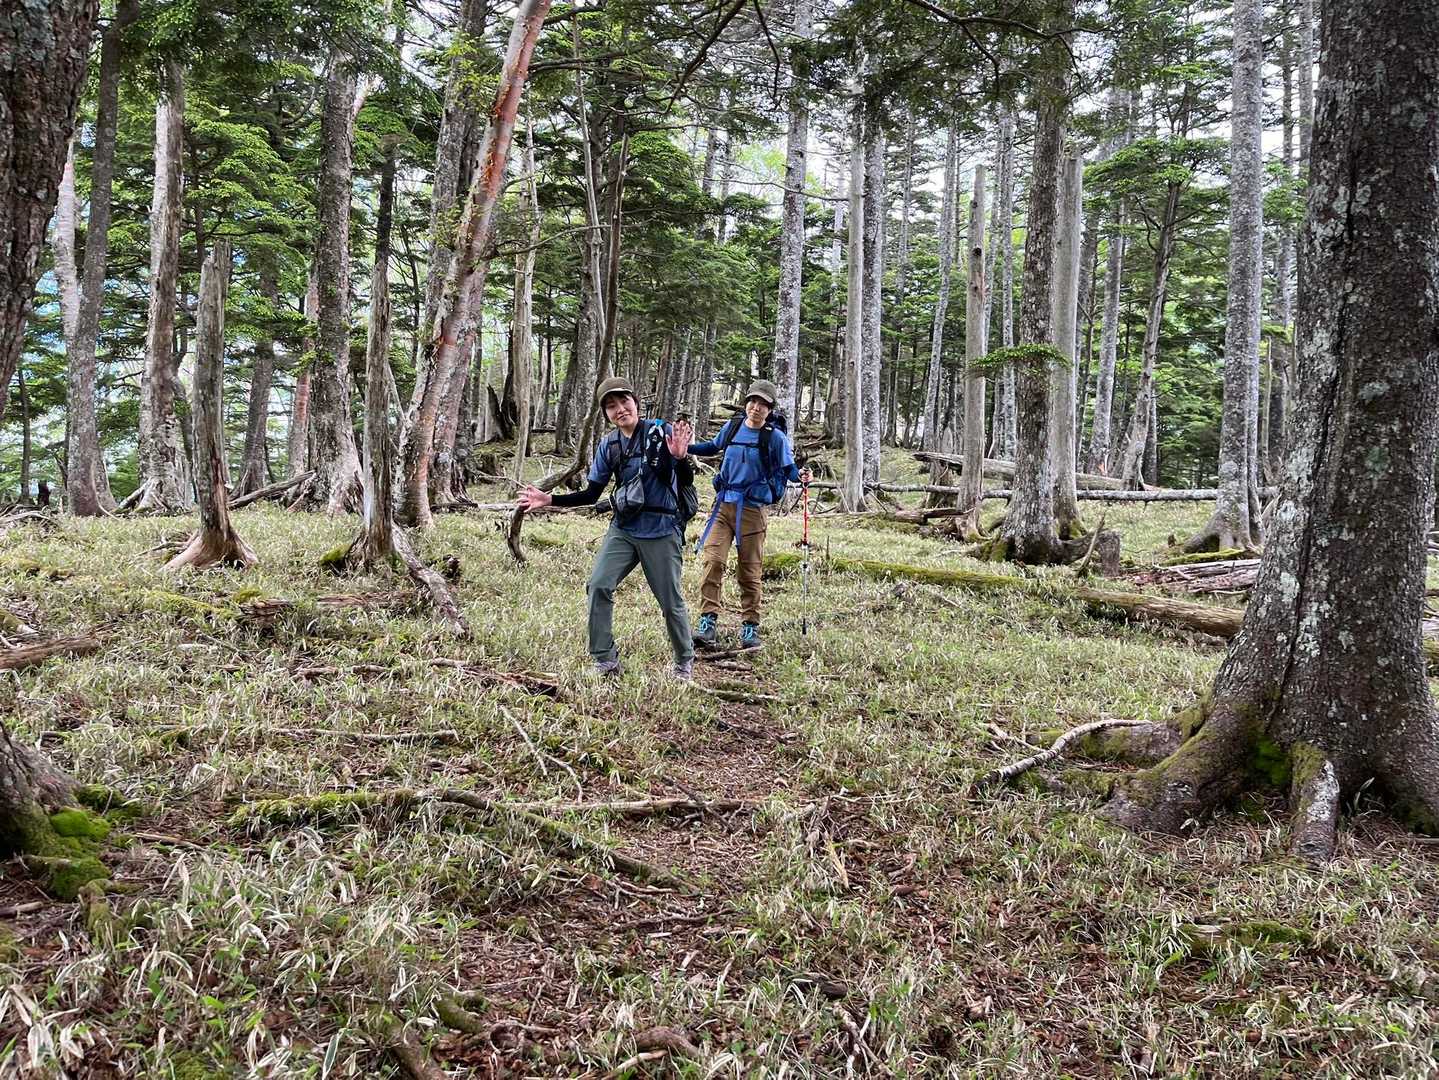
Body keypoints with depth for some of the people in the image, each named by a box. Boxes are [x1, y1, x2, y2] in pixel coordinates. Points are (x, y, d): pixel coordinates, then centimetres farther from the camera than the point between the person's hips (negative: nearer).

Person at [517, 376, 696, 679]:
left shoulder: (660, 432, -8)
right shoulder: (609, 445, 5)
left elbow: (687, 481, -12)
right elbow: (591, 495, 10)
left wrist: (681, 458, -34)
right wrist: (550, 500, 1)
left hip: (661, 532, -4)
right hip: (624, 529, 4)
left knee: (671, 601, 2)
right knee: (599, 585, -13)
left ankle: (685, 662, 25)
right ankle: (605, 661, -2)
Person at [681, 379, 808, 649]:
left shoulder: (775, 437, -5)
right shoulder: (732, 428, 6)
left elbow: (788, 467, -3)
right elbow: (713, 447, 25)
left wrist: (800, 476, -25)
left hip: (753, 509, -3)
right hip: (724, 504, 3)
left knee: (749, 571, 3)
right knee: (713, 559, -12)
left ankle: (750, 627, 15)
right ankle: (708, 621, -8)